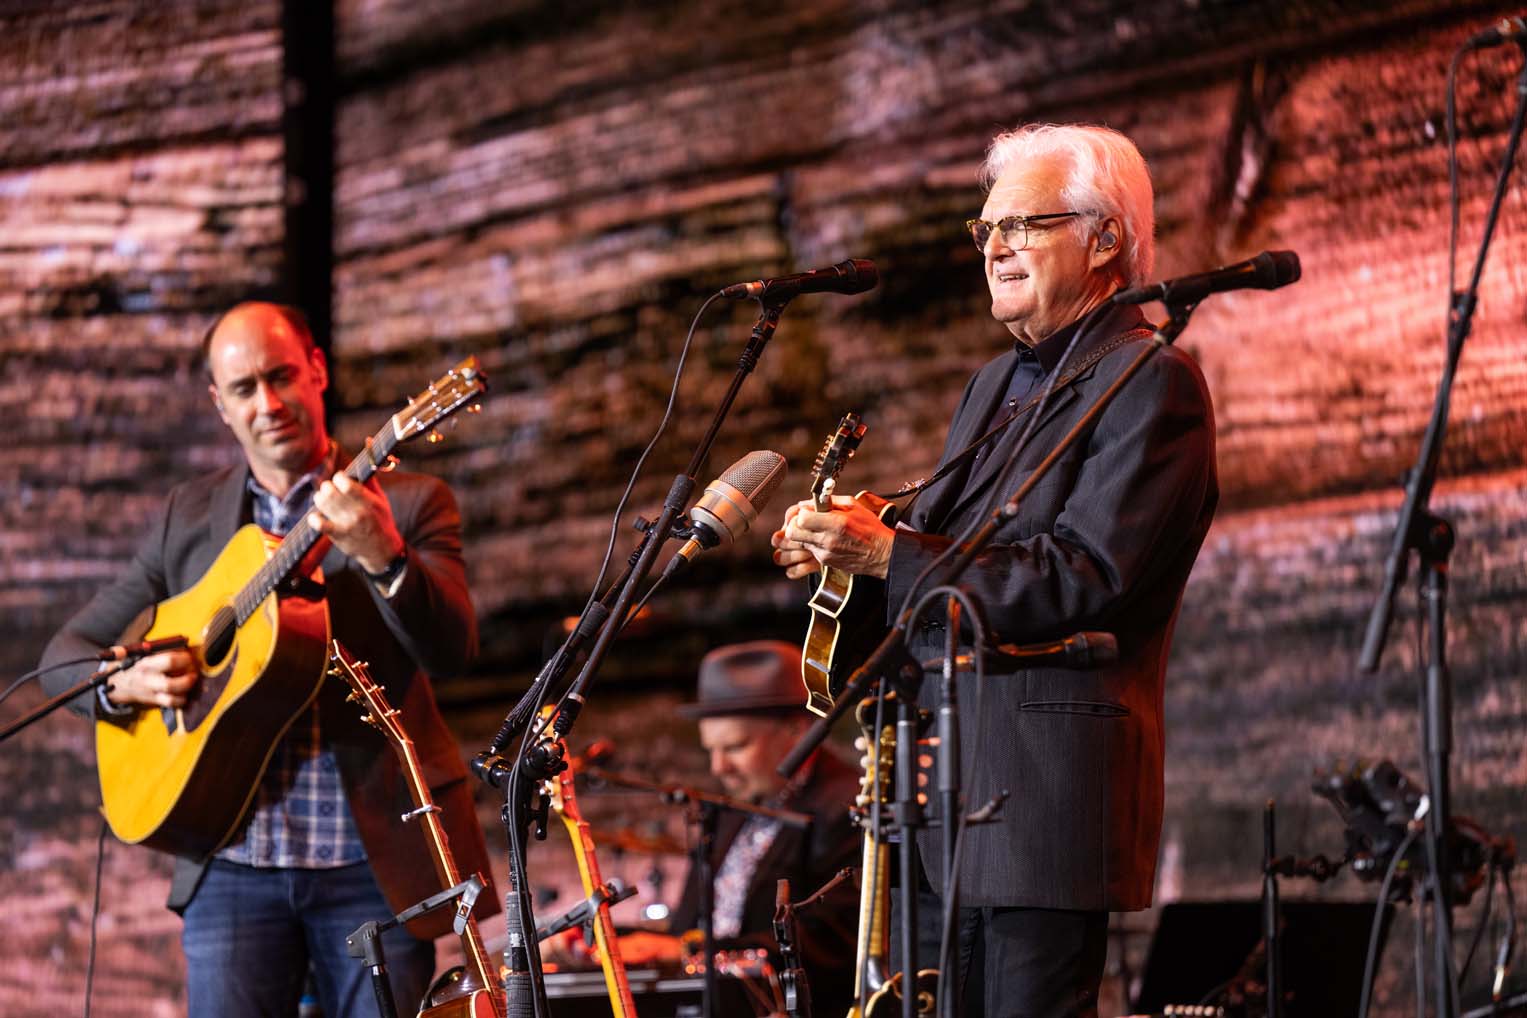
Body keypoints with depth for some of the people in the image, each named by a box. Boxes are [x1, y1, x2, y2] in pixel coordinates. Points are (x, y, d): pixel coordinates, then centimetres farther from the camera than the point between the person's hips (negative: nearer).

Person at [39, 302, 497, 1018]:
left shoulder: (408, 504, 4)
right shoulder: (188, 517, 13)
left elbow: (453, 651, -10)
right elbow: (67, 650, 16)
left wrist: (384, 558, -28)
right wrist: (124, 683, -6)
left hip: (374, 858, -2)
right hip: (235, 861, 2)